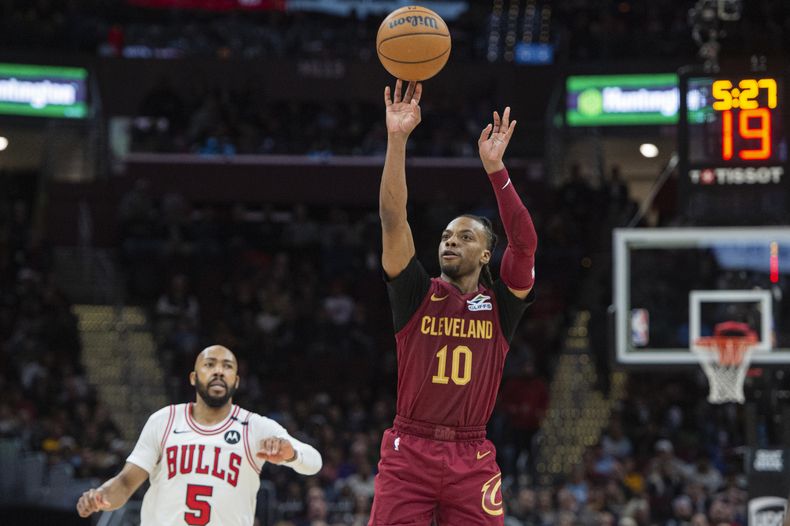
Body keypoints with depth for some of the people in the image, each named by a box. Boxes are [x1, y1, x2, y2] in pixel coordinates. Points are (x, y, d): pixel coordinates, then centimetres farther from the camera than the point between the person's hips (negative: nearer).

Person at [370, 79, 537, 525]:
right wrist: (397, 140, -13)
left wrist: (495, 168, -16)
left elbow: (525, 242, -8)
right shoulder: (417, 294, 7)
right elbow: (393, 219, -4)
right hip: (409, 451, 0)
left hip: (472, 458, 0)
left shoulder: (501, 303, 7)